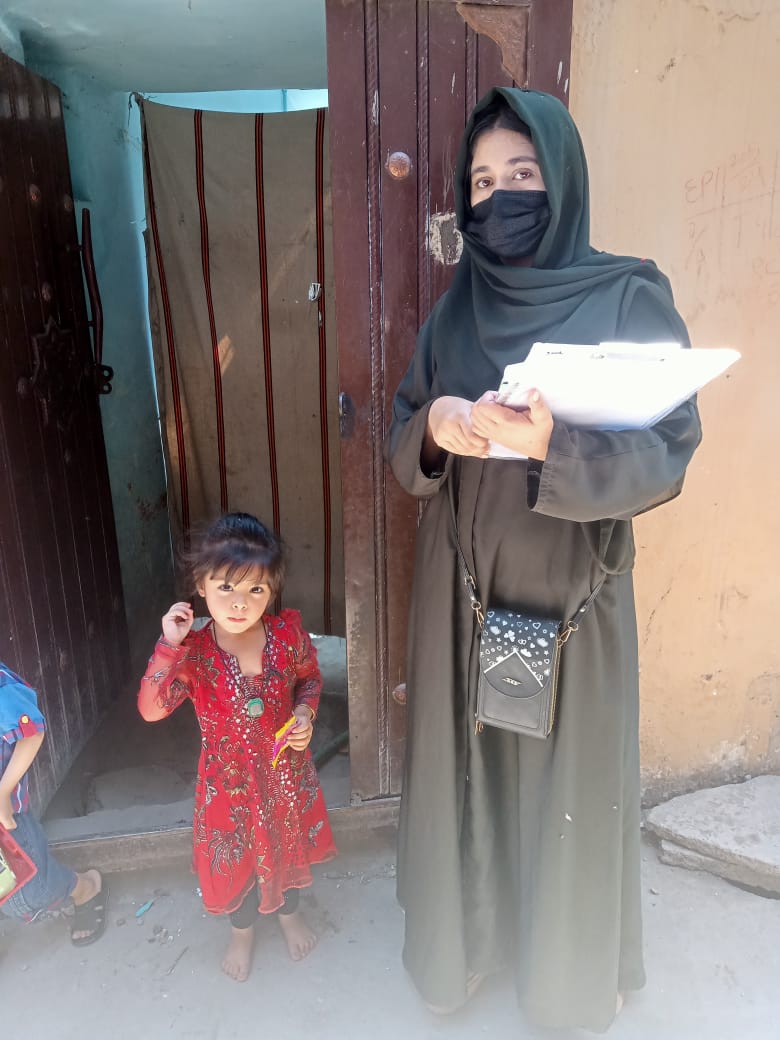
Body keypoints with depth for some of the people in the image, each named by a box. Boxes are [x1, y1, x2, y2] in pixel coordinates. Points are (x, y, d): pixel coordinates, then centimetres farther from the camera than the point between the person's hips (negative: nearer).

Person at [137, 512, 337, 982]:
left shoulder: (288, 633, -18)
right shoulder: (194, 651, -22)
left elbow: (310, 677, 1)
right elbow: (151, 708, -32)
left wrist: (305, 712, -17)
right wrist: (170, 645, -40)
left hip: (285, 767, 2)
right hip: (229, 776, -1)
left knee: (288, 842, 25)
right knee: (236, 853, 21)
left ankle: (289, 911, 57)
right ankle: (242, 929, 52)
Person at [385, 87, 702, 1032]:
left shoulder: (630, 295, -7)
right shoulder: (457, 304, 4)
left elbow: (669, 453, -14)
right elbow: (402, 440, 4)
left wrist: (552, 449, -32)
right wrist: (433, 428, -20)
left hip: (570, 588, -3)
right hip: (463, 585, 3)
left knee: (565, 777, 13)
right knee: (464, 764, 16)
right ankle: (460, 936, 44)